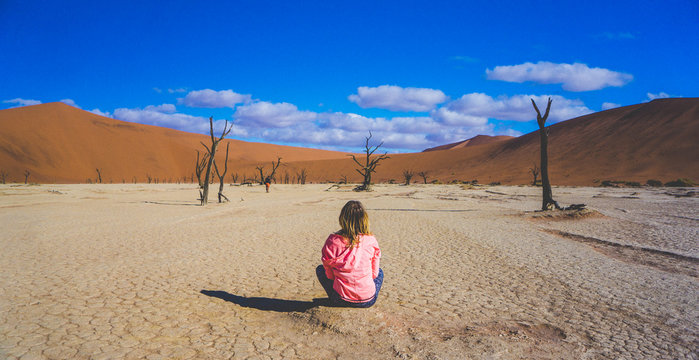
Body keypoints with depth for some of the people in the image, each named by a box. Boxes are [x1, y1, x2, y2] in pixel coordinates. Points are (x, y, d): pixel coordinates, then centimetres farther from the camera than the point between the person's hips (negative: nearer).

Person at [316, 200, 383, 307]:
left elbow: (329, 275, -1)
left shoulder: (333, 241, -11)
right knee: (380, 271, 34)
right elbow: (374, 273, 3)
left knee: (320, 269, 25)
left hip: (341, 301, -1)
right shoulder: (371, 241, -8)